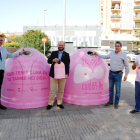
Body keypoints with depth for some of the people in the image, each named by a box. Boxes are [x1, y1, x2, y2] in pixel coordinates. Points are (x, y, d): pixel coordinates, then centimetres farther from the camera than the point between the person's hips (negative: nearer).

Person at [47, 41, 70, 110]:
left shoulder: (66, 55, 7)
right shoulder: (53, 53, 10)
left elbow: (67, 65, 2)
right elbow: (48, 61, 4)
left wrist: (67, 74, -10)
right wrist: (53, 60, -19)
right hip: (54, 75, 0)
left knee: (61, 90, 8)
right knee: (52, 90, 2)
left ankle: (59, 103, 22)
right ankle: (50, 103, 13)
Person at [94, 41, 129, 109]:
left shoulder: (123, 55, -7)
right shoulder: (112, 53, 6)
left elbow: (126, 66, -2)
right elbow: (106, 57, 26)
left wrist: (126, 75, -6)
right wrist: (98, 54, 29)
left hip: (118, 74, -4)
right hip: (111, 73, 5)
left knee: (117, 89, 3)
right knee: (110, 88, 10)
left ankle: (116, 103, 17)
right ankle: (110, 102, 23)